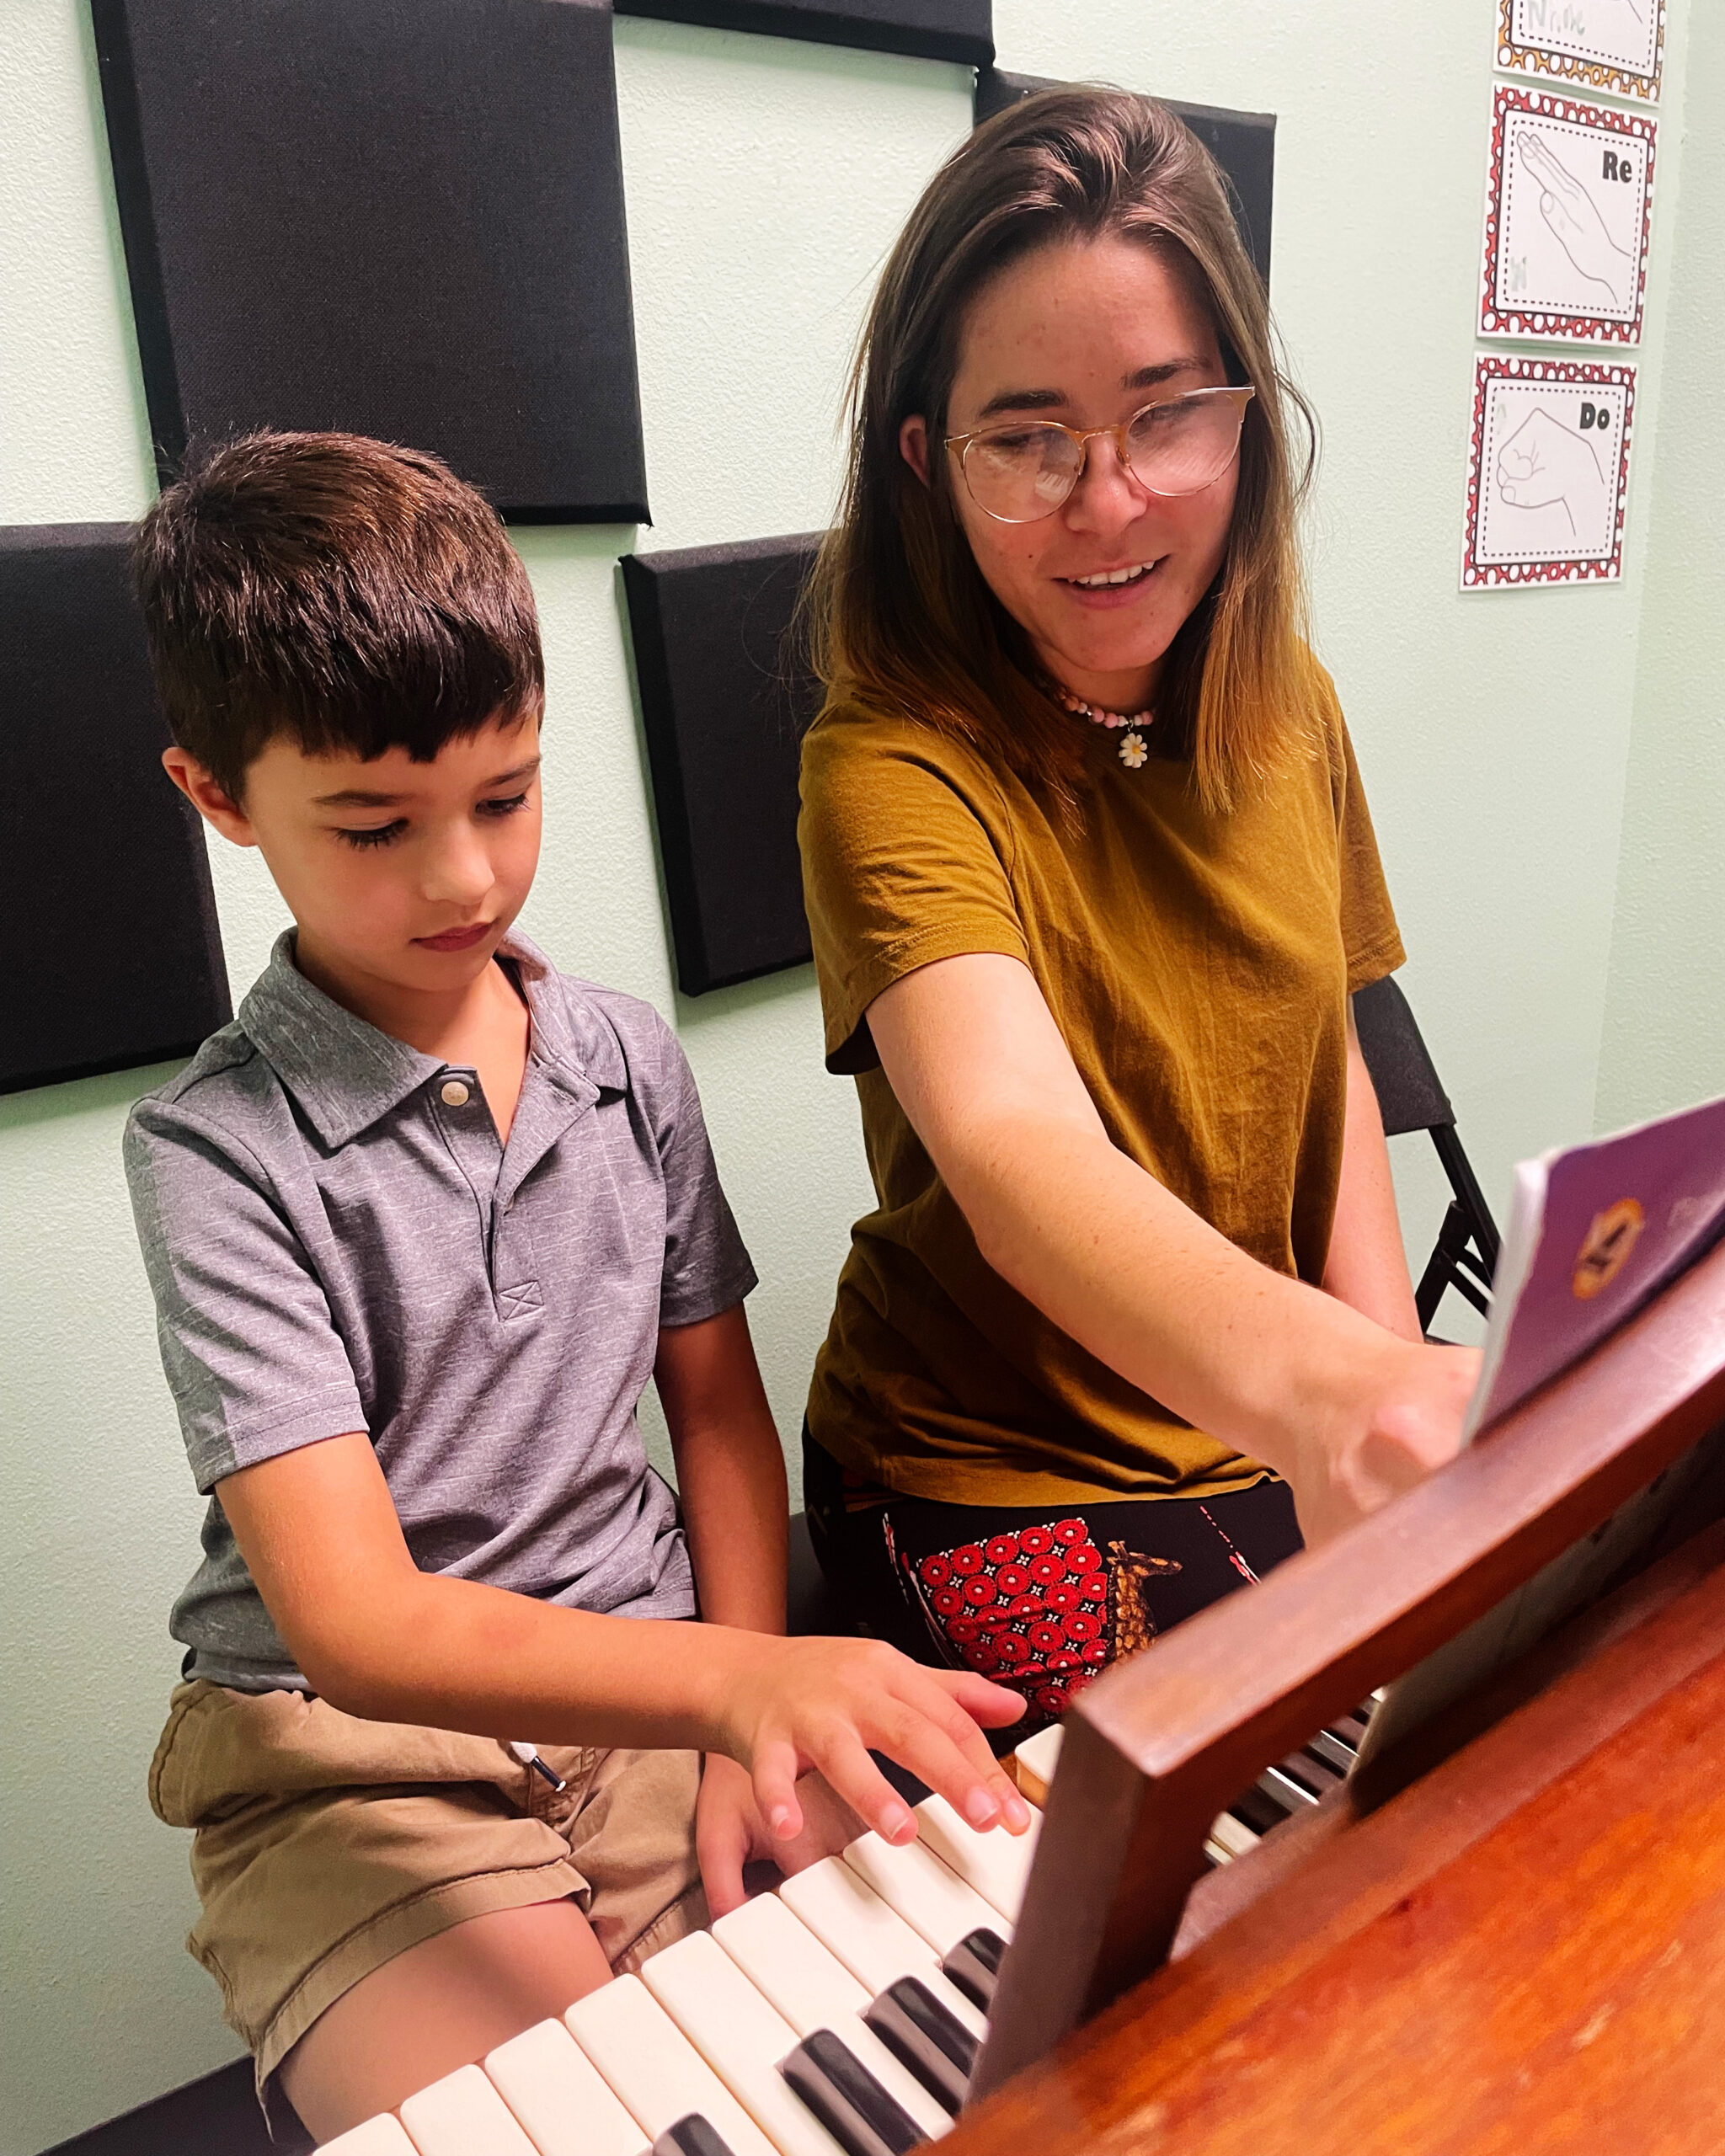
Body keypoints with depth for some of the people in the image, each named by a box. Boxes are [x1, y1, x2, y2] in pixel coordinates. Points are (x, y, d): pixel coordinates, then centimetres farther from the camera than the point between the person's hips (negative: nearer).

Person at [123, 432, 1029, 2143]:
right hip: (359, 1761, -3)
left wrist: (754, 1731, -3)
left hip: (658, 1703, 4)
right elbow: (355, 1626, -20)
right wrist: (736, 1680, -35)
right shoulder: (217, 1151, -13)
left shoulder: (630, 1061, 1)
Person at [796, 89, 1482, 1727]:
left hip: (1283, 1443, 6)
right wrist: (1316, 1376, -57)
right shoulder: (898, 765, -21)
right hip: (996, 1490, -5)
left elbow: (1321, 1057, 10)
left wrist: (1397, 1384, -3)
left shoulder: (1287, 709, 1)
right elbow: (1014, 1149, -38)